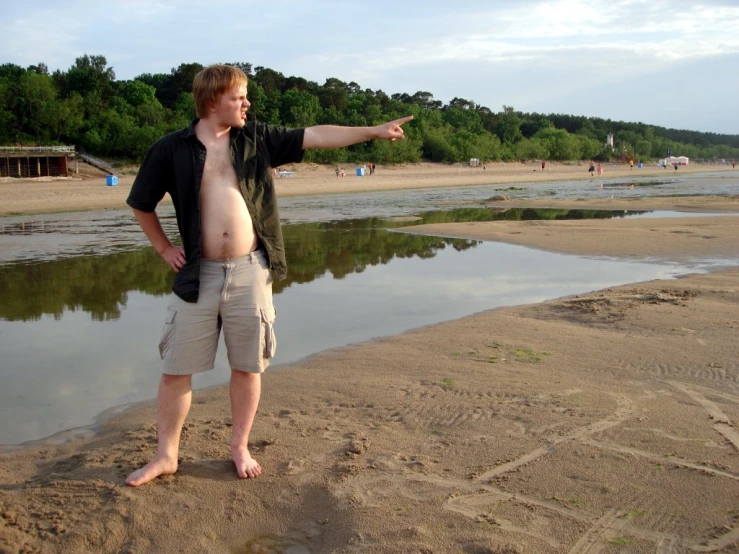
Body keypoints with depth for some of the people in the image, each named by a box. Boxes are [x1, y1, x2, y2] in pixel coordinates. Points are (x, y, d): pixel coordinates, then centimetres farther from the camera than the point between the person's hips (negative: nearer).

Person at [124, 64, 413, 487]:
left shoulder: (257, 139, 6)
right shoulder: (172, 150, 1)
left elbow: (317, 136, 2)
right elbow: (141, 204, 12)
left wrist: (374, 131, -2)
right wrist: (165, 248, 7)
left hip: (250, 272, 1)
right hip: (200, 275, -1)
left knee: (248, 366, 9)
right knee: (176, 370, 4)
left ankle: (241, 448, 27)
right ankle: (166, 455, 20)